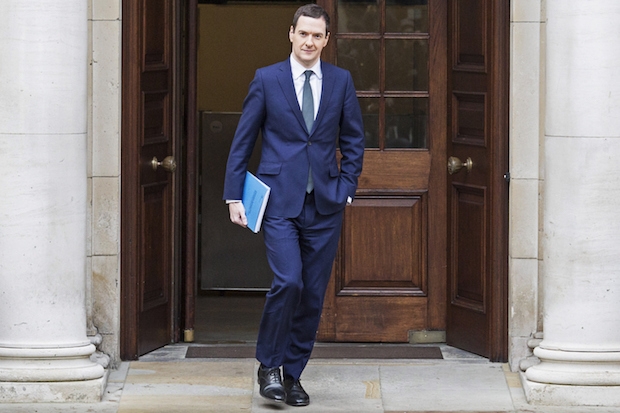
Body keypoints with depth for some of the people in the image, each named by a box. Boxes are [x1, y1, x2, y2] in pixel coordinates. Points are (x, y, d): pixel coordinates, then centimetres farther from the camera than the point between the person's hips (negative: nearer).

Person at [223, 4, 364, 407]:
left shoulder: (341, 81, 7)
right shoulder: (267, 79, 2)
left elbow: (354, 141, 13)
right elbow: (242, 142, 5)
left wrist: (346, 189, 2)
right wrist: (234, 196, 0)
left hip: (324, 204, 3)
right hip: (280, 201, -3)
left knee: (313, 294, 3)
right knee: (288, 282, -17)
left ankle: (293, 374, 16)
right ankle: (269, 365, 2)